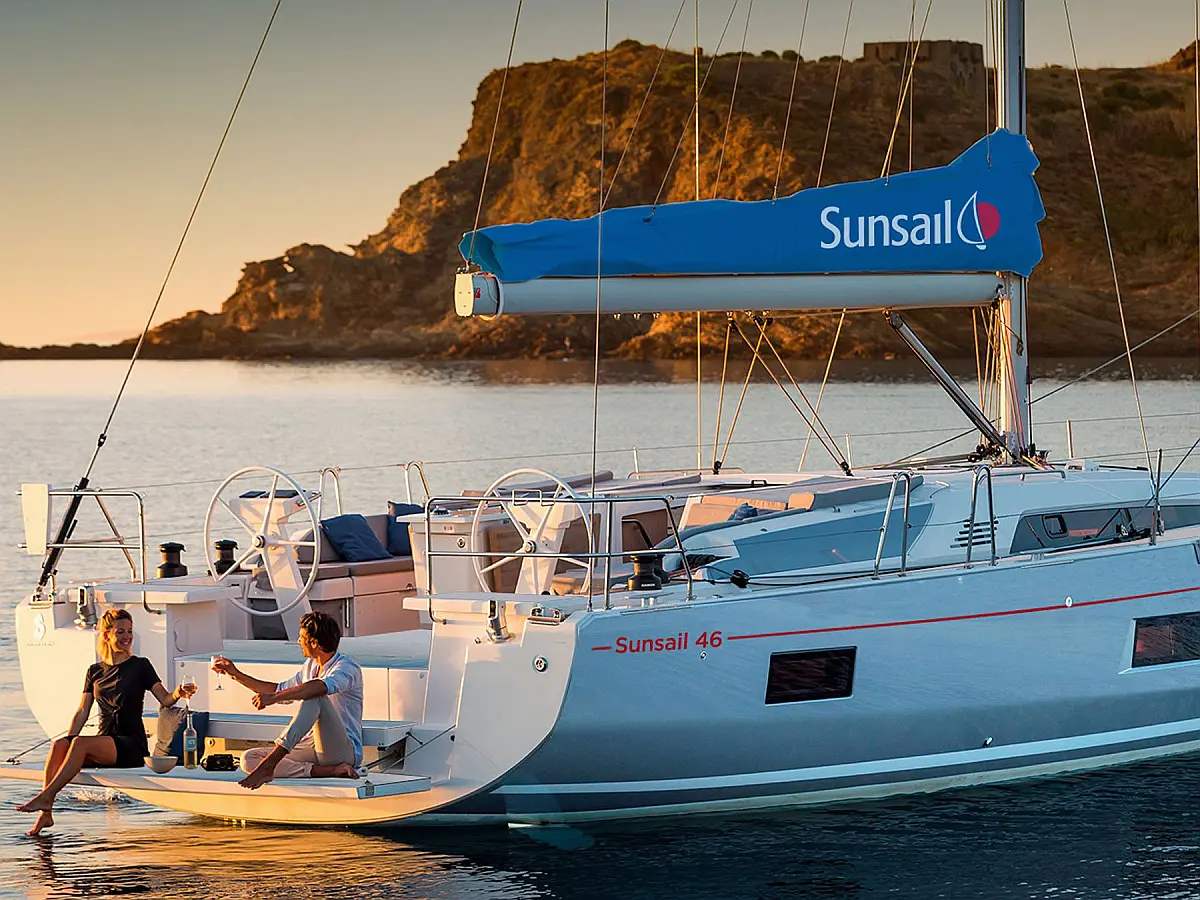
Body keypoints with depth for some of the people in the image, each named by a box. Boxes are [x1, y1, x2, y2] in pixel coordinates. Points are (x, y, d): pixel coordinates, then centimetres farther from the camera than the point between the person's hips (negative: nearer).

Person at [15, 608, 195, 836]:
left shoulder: (140, 666, 5)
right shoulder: (95, 672, 17)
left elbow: (164, 700, -1)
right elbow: (82, 712, 14)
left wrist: (177, 694, -23)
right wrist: (68, 739, -1)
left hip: (132, 746, -4)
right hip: (103, 742, 4)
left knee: (81, 743, -32)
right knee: (59, 745, -26)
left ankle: (46, 797, -36)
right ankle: (46, 812, -33)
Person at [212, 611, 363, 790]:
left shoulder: (347, 667, -10)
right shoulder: (311, 666, 17)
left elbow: (322, 686, -33)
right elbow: (280, 690, 33)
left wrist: (273, 698, -41)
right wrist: (237, 675, 30)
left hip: (345, 751, -8)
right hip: (312, 748, 8)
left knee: (315, 698, -33)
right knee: (249, 759, -12)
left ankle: (269, 765, -39)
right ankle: (325, 771, -25)